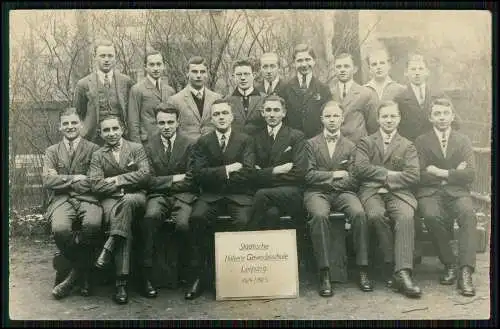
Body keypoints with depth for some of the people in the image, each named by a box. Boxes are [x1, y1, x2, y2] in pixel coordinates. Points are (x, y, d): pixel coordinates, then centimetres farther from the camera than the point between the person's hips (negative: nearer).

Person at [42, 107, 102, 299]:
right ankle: (83, 274, -6)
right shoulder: (52, 151, 20)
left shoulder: (93, 149, 13)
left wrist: (64, 180, -4)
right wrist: (74, 178, -6)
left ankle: (76, 273, -9)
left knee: (93, 224, -35)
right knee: (60, 229, -32)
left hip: (88, 198, -1)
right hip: (62, 199, 1)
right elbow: (47, 180, 5)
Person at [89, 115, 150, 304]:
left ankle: (109, 247, -33)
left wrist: (116, 179, -5)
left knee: (128, 200, -39)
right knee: (122, 222, -32)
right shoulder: (97, 155, 15)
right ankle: (121, 282, -33)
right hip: (110, 199, 0)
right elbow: (96, 185, 2)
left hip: (136, 197, 0)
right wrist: (119, 187, -10)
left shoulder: (137, 148, 12)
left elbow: (145, 175, -3)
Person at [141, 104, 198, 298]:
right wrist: (173, 179, -5)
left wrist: (163, 184, -2)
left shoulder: (190, 145, 5)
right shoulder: (149, 146, 10)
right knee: (150, 218, -33)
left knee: (183, 224, -31)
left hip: (183, 195, -1)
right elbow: (149, 181, 3)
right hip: (158, 196, 1)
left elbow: (191, 180, 0)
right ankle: (147, 274, -26)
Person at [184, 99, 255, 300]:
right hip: (211, 195, 1)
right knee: (196, 218, -28)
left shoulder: (245, 140, 7)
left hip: (239, 194, -1)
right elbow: (198, 174, -3)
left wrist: (216, 175, -4)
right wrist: (227, 169, -10)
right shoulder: (202, 142, 10)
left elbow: (247, 172, -6)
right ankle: (199, 275, -17)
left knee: (242, 221, -31)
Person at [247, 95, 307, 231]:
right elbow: (253, 175, 8)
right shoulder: (256, 138, 15)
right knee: (271, 212, -34)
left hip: (290, 193, -2)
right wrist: (275, 170, -10)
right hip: (265, 190, 2)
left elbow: (299, 172, -6)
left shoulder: (296, 136, 5)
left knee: (262, 194, -32)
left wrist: (264, 173, -6)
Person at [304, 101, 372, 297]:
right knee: (319, 215, -35)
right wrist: (333, 175, -6)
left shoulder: (350, 146, 16)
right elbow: (309, 175, 1)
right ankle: (324, 274, -32)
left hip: (343, 192, 2)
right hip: (317, 193, -1)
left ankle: (363, 271, -22)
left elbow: (352, 180, 7)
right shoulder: (311, 144, 13)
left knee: (359, 213, -30)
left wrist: (324, 179, -3)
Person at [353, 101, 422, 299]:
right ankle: (391, 265, -21)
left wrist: (386, 181, -4)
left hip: (398, 193, 1)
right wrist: (389, 174, -5)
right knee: (376, 215, -34)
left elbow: (414, 176, 4)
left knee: (406, 217, -32)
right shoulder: (365, 143, 17)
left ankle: (402, 272, -37)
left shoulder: (407, 146, 19)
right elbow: (360, 168, -2)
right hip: (371, 192, 0)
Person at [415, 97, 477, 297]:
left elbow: (469, 175, 1)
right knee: (432, 216, -33)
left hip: (457, 192, 1)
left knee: (468, 214, -32)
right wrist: (453, 173, -3)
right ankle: (449, 264, -13)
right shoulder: (421, 142, 11)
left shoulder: (463, 141, 15)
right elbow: (420, 176, -2)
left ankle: (465, 272, -31)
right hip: (430, 193, -1)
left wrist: (441, 172, -6)